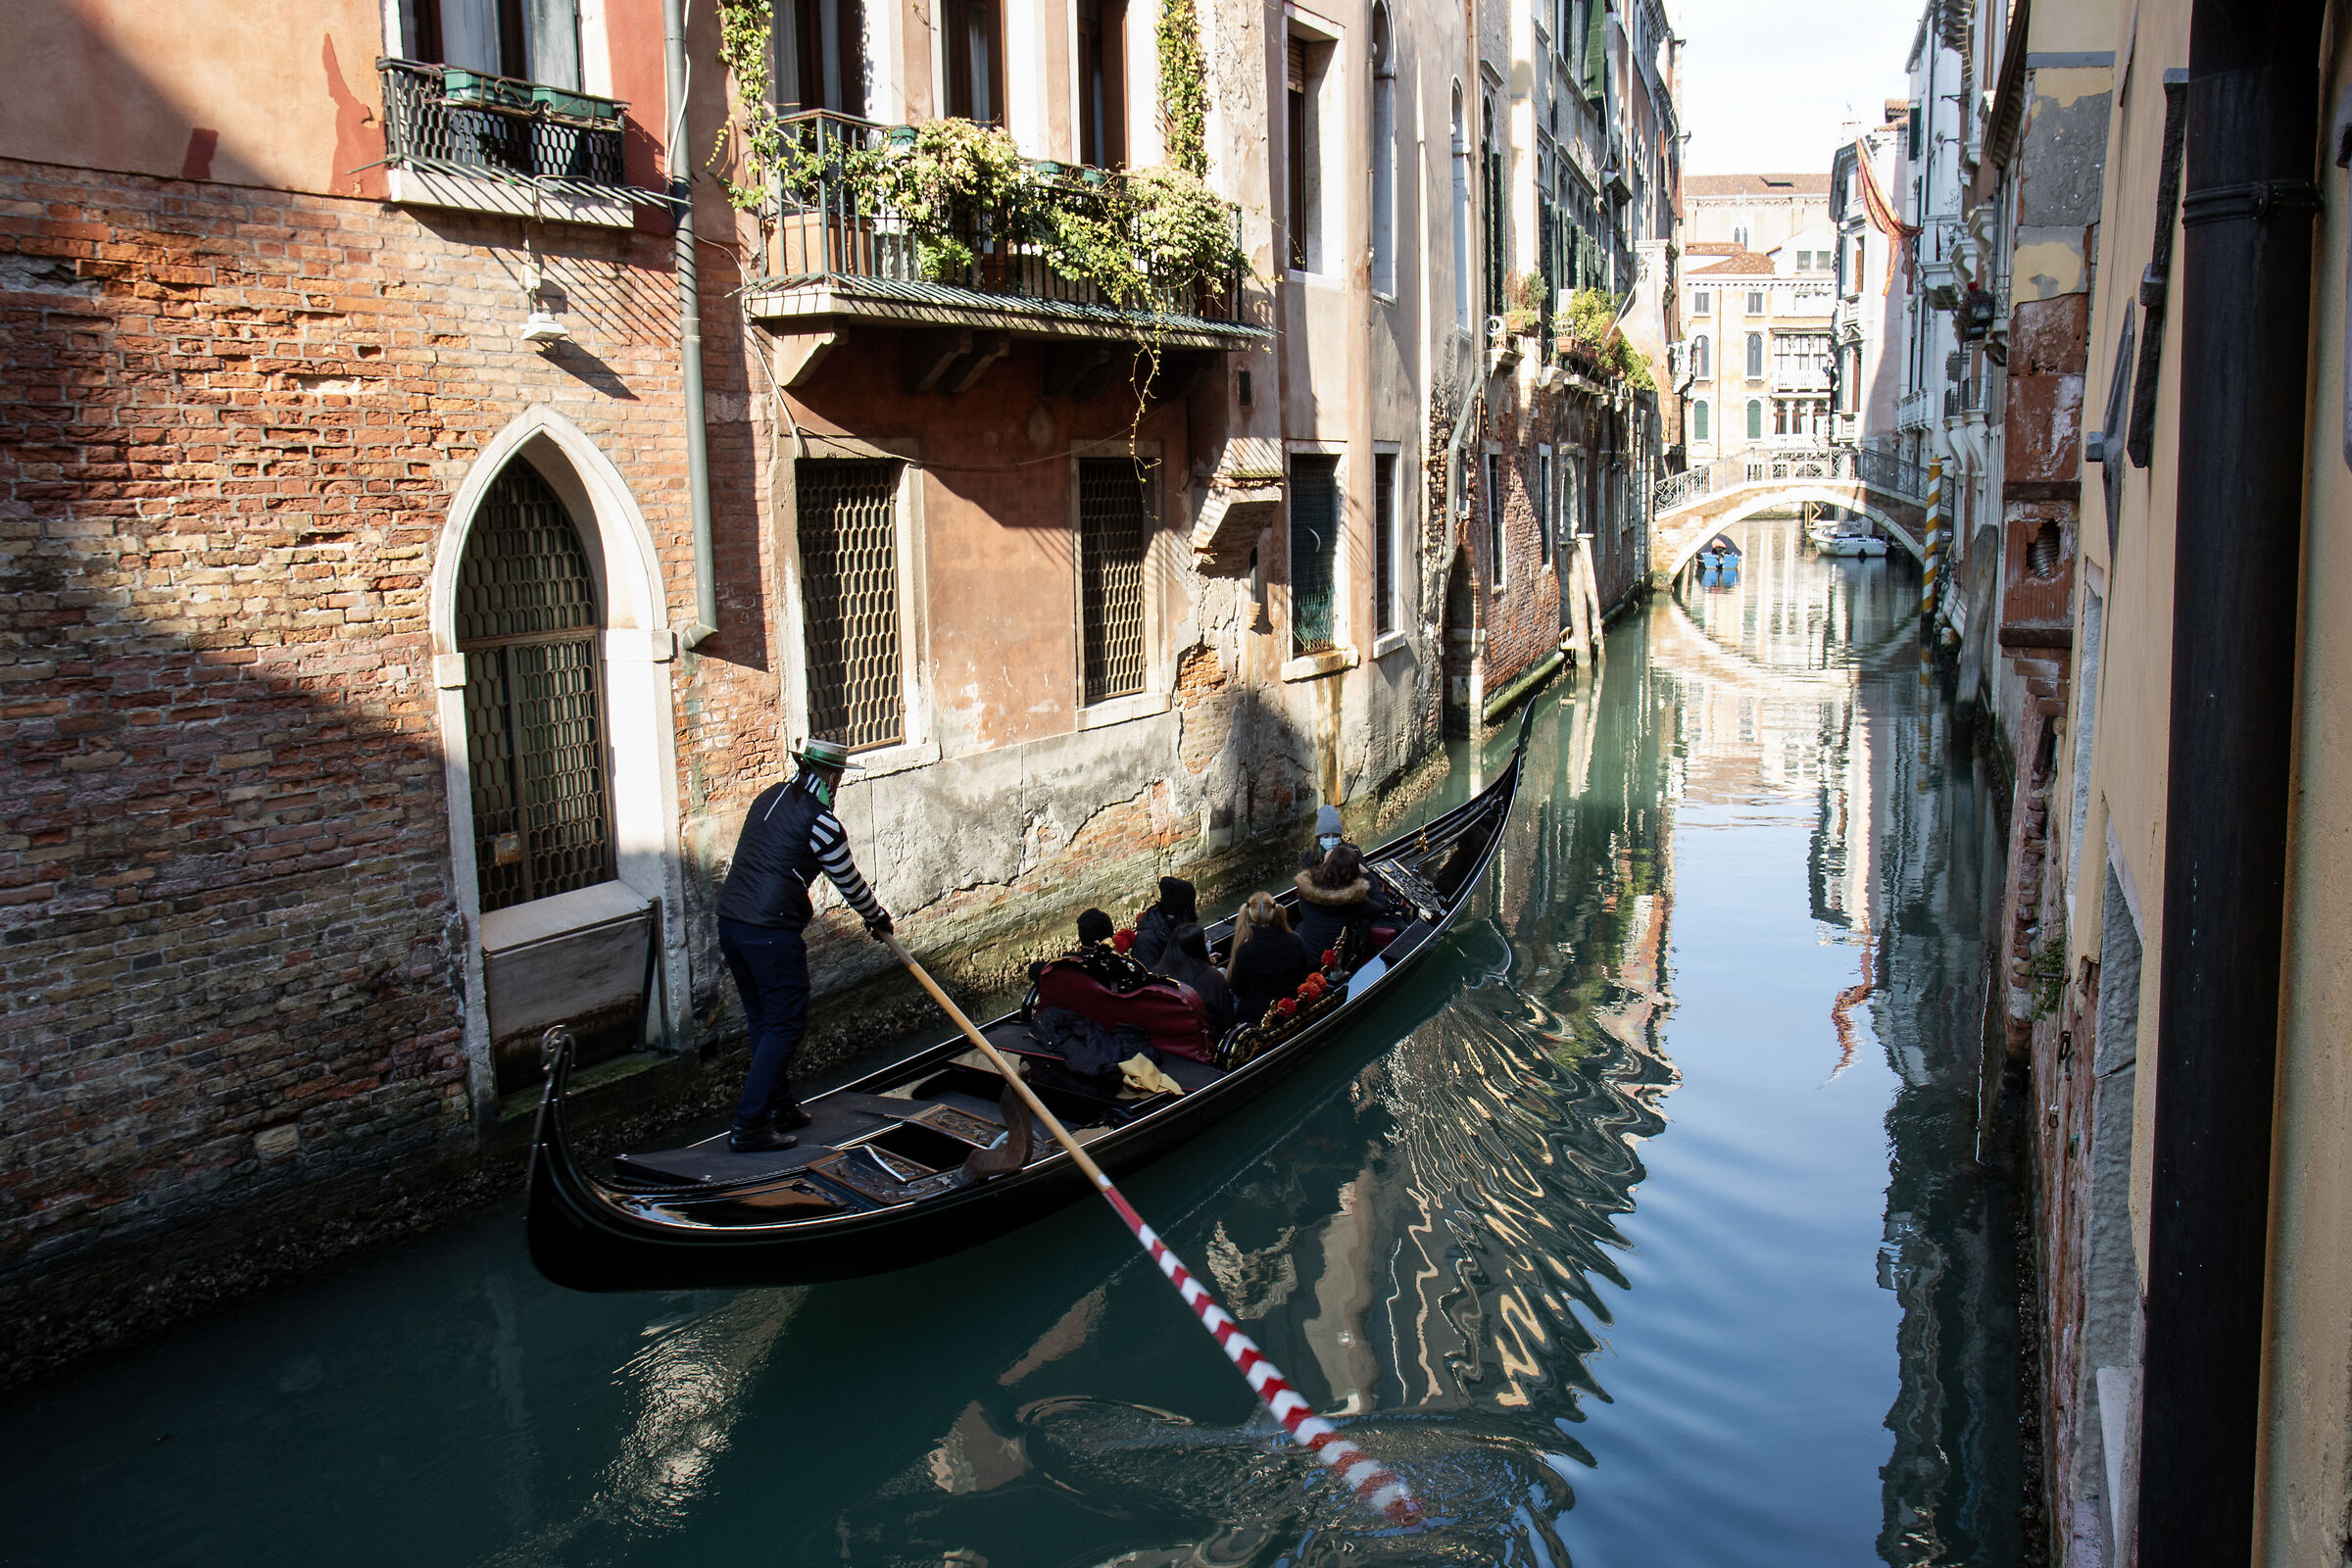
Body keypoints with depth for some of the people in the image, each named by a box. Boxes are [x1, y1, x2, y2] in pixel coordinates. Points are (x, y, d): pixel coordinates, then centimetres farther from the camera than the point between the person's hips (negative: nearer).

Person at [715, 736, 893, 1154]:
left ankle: (779, 1107, 30)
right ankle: (750, 1126, -1)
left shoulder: (769, 797, 15)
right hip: (770, 931, -8)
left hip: (729, 918, 9)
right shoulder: (819, 820, -10)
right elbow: (848, 881, 0)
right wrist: (877, 918, 19)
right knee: (786, 1024, 0)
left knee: (762, 1020, 18)